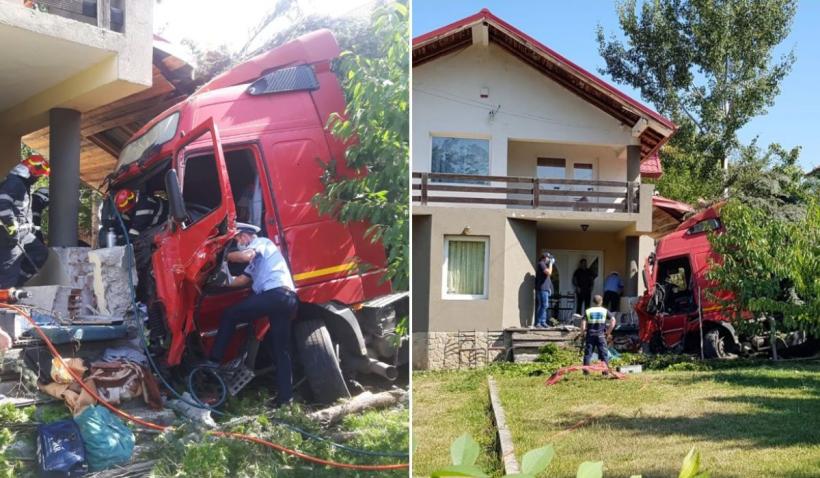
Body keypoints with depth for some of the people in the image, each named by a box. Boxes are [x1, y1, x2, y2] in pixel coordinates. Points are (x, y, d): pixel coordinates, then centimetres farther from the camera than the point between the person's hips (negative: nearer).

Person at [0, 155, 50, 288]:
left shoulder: (24, 185, 18)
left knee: (41, 253, 13)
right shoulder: (13, 183, -15)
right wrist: (11, 226, -27)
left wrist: (30, 226, 25)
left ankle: (16, 283, 13)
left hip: (23, 232, 10)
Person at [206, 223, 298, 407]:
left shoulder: (261, 241, 9)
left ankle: (214, 361, -5)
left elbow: (245, 256, -12)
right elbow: (243, 279, 32)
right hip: (288, 299, 10)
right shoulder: (256, 258, 36)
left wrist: (225, 256, 2)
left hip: (275, 294, -10)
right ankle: (285, 395, 3)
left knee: (229, 315, -3)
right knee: (281, 349, 7)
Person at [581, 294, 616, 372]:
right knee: (604, 353, 5)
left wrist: (582, 333, 2)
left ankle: (586, 370, 2)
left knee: (588, 353, 5)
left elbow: (583, 323, -8)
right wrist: (608, 332, 1)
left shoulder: (588, 311, 4)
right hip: (601, 335, 0)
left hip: (590, 335, 0)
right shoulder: (605, 311, 5)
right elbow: (613, 320, -5)